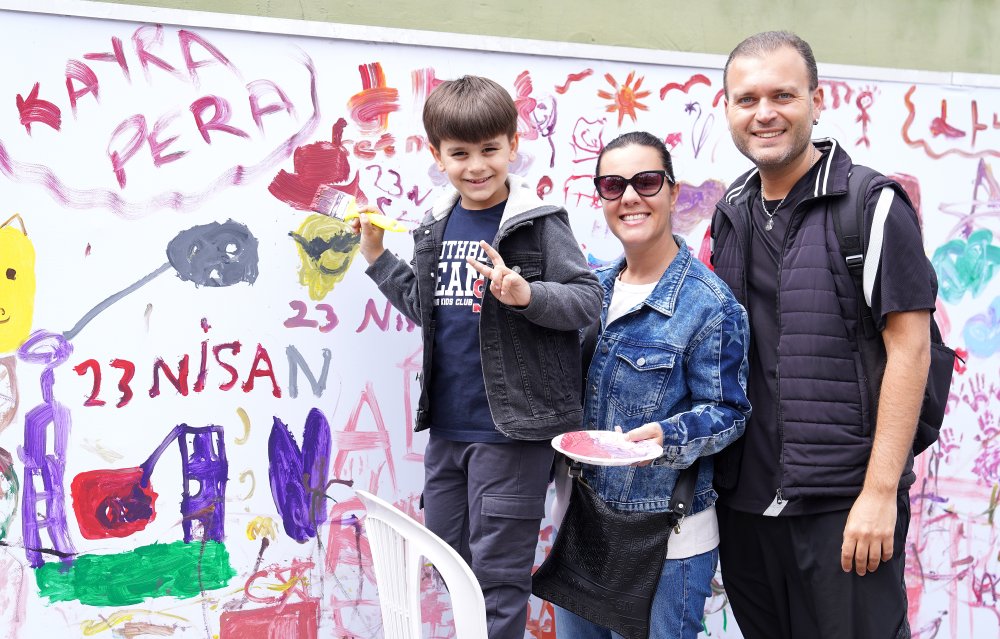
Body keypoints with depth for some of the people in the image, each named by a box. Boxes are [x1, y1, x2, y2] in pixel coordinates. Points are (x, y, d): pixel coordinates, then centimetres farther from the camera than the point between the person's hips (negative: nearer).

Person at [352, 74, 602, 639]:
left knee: (497, 570, 0)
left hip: (512, 427, -7)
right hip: (447, 424, 7)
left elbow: (588, 299, -13)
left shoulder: (539, 223, -10)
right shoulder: (437, 228, 9)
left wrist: (527, 294, -28)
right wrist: (377, 258, 15)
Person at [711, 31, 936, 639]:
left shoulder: (874, 206, -8)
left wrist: (881, 492, -16)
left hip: (843, 502, -6)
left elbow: (910, 348, -12)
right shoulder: (731, 213, 10)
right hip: (743, 498, 6)